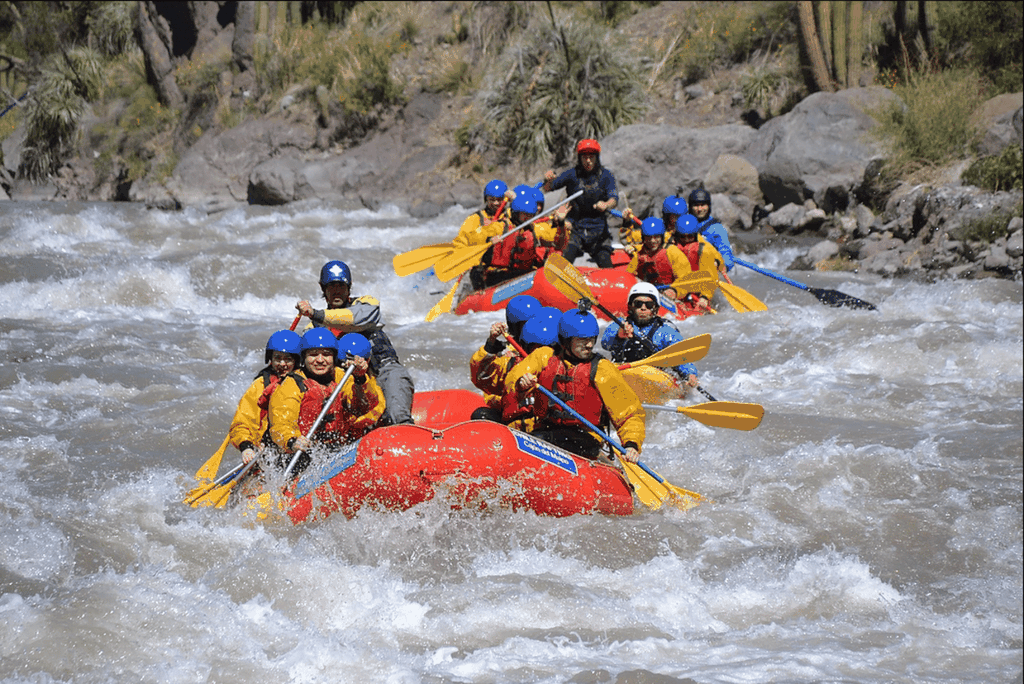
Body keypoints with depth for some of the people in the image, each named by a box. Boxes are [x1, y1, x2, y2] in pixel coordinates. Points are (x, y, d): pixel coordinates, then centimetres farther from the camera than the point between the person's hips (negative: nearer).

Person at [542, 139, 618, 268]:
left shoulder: (605, 176, 0)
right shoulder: (572, 175, 0)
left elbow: (614, 199, -13)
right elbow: (547, 189, 2)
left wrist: (606, 205, -37)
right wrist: (548, 181, -22)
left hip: (598, 230, 1)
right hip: (576, 229, -1)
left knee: (606, 266, -5)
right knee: (565, 262, -20)